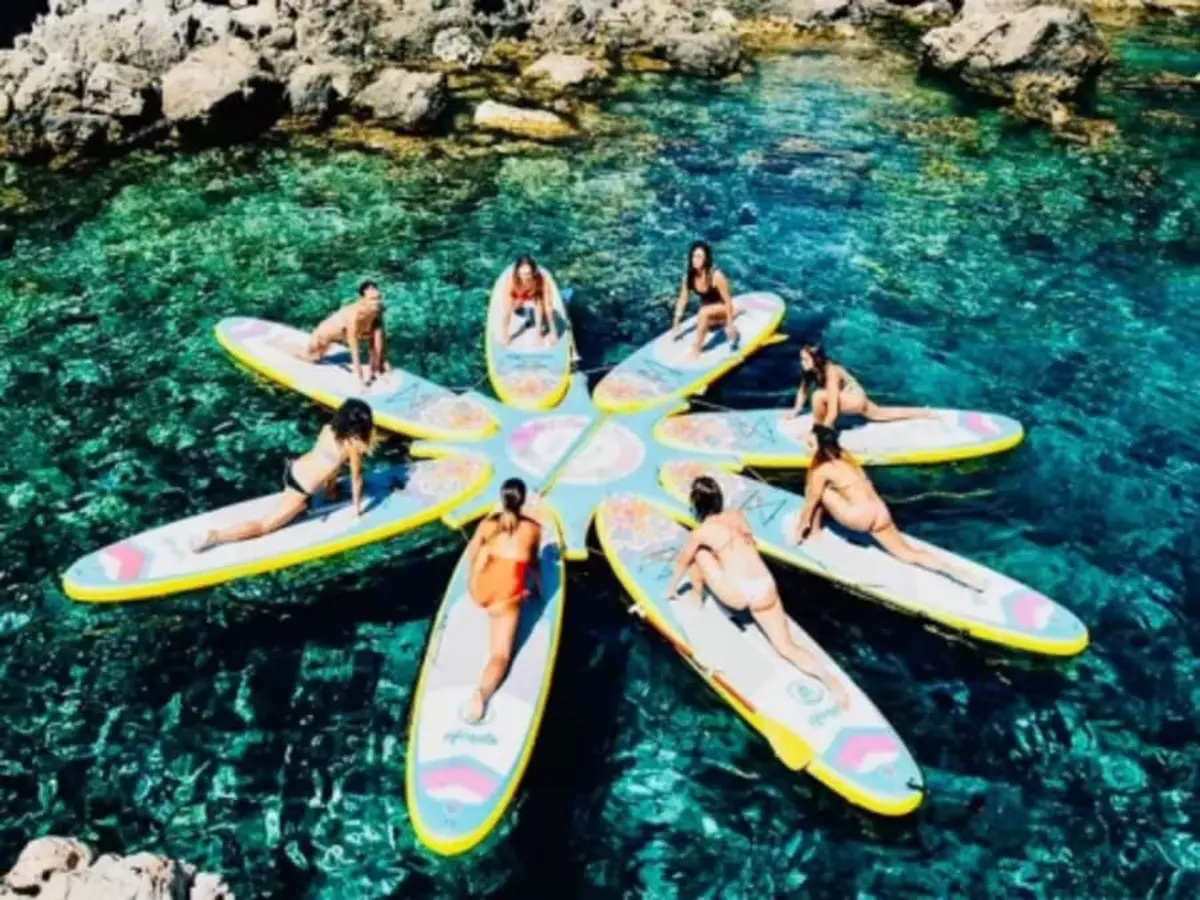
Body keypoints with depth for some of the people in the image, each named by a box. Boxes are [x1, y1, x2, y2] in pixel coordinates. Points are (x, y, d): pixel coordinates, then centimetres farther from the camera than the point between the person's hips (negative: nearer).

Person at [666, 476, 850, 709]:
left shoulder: (701, 531, 5)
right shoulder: (738, 515, 17)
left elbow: (681, 561, 21)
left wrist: (672, 589, 38)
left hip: (736, 594, -4)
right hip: (765, 590, 4)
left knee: (697, 550, 17)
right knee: (787, 647, 9)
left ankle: (696, 597, 35)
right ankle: (829, 679, -14)